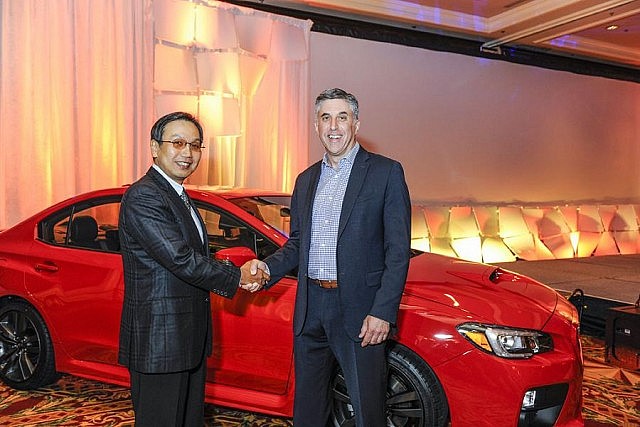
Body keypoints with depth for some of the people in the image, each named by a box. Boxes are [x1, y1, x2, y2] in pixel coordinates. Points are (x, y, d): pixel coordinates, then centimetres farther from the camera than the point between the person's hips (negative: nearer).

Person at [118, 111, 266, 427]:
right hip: (159, 339, -9)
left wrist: (236, 279, 0)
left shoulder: (179, 197, 14)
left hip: (188, 338, 9)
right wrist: (237, 277, -12)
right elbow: (181, 259, -24)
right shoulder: (142, 196, -18)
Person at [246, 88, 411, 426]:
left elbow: (398, 250, -8)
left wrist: (383, 312, -16)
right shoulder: (305, 180, 13)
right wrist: (267, 266, -2)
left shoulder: (386, 172, -4)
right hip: (310, 310, 5)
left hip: (359, 310, -5)